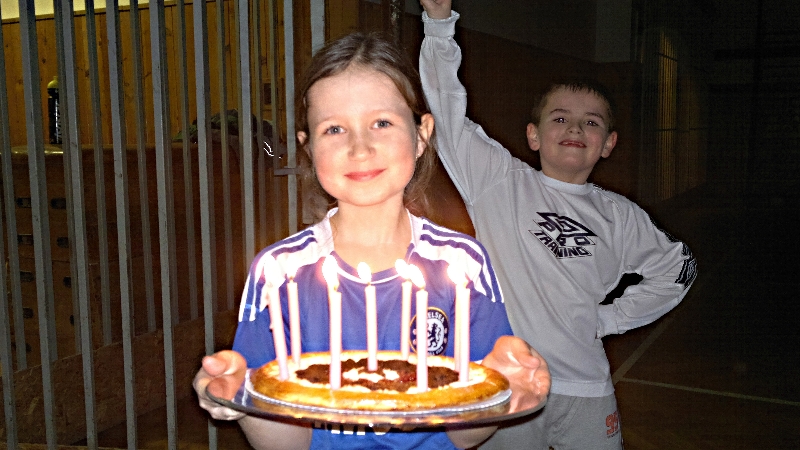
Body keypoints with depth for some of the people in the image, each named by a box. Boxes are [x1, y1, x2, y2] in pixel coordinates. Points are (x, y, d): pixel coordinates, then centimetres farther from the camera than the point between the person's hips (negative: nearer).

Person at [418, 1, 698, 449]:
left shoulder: (618, 215, 6)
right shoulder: (499, 181, -3)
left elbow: (678, 266, 21)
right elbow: (447, 112, -9)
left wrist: (610, 318, 12)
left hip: (585, 387, 3)